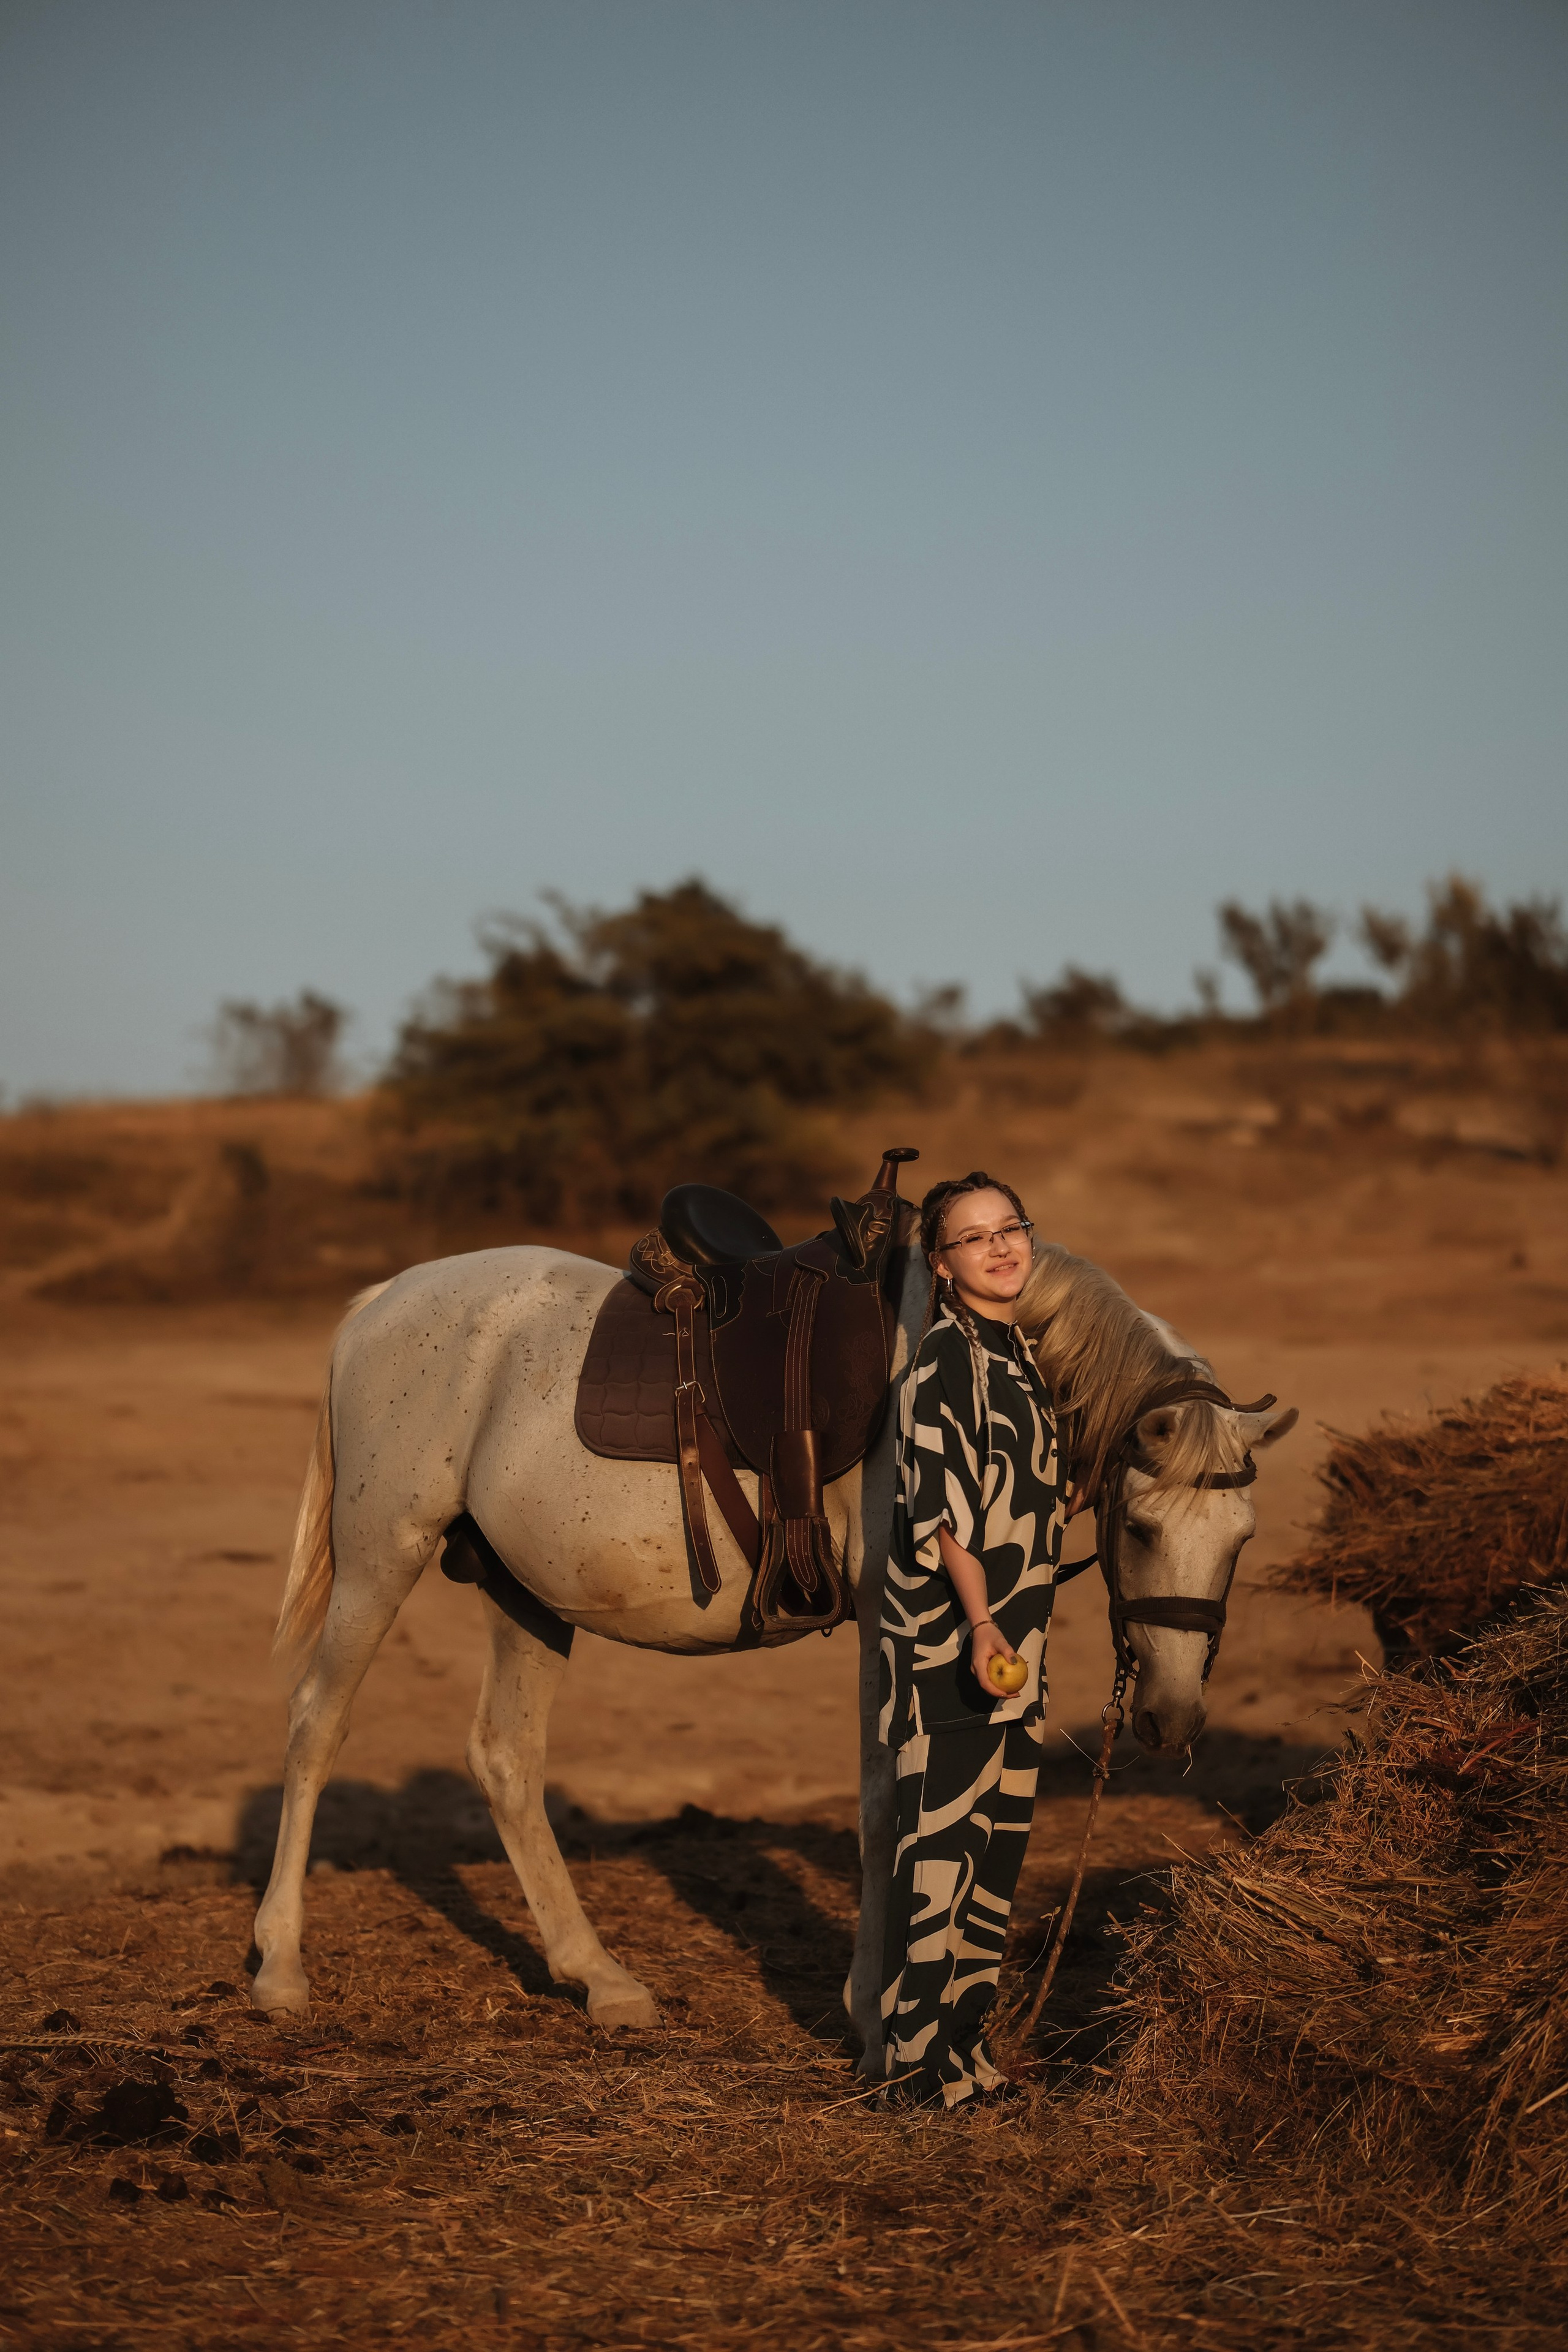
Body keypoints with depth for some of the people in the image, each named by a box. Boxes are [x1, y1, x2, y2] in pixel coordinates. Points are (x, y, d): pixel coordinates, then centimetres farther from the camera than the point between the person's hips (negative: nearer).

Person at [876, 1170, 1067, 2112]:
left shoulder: (1019, 1353, 15)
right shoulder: (947, 1355, -12)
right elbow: (942, 1503, -19)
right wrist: (979, 1623, -27)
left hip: (1012, 1642, 9)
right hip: (951, 1638, -9)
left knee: (1002, 1843, 13)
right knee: (943, 1846, -5)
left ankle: (966, 2040, 24)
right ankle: (917, 2062, 2)